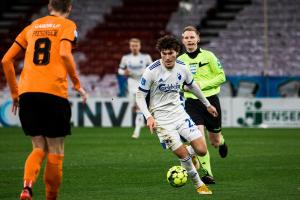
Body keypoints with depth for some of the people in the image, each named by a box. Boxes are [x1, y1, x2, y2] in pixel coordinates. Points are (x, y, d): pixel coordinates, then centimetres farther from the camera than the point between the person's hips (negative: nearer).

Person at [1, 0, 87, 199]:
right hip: (54, 93, -4)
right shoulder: (68, 25, 6)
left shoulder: (32, 26, 19)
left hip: (27, 93, 4)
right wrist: (77, 84, -5)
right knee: (55, 152, 8)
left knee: (39, 148, 13)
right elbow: (64, 54, -14)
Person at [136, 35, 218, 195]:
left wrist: (207, 104, 29)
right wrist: (149, 117, -22)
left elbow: (192, 86, 19)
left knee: (201, 150, -6)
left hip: (178, 112, 5)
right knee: (182, 154, -15)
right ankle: (198, 184, 8)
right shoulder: (152, 71, -16)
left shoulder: (182, 68, -1)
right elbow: (140, 96, -8)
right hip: (161, 118, -5)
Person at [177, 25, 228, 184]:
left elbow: (221, 77, -4)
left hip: (210, 100, -1)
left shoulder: (208, 56, -3)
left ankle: (221, 142, 48)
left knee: (215, 141, 9)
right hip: (191, 102, 1)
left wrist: (202, 84, -15)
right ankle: (208, 174, -14)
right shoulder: (180, 60, 5)